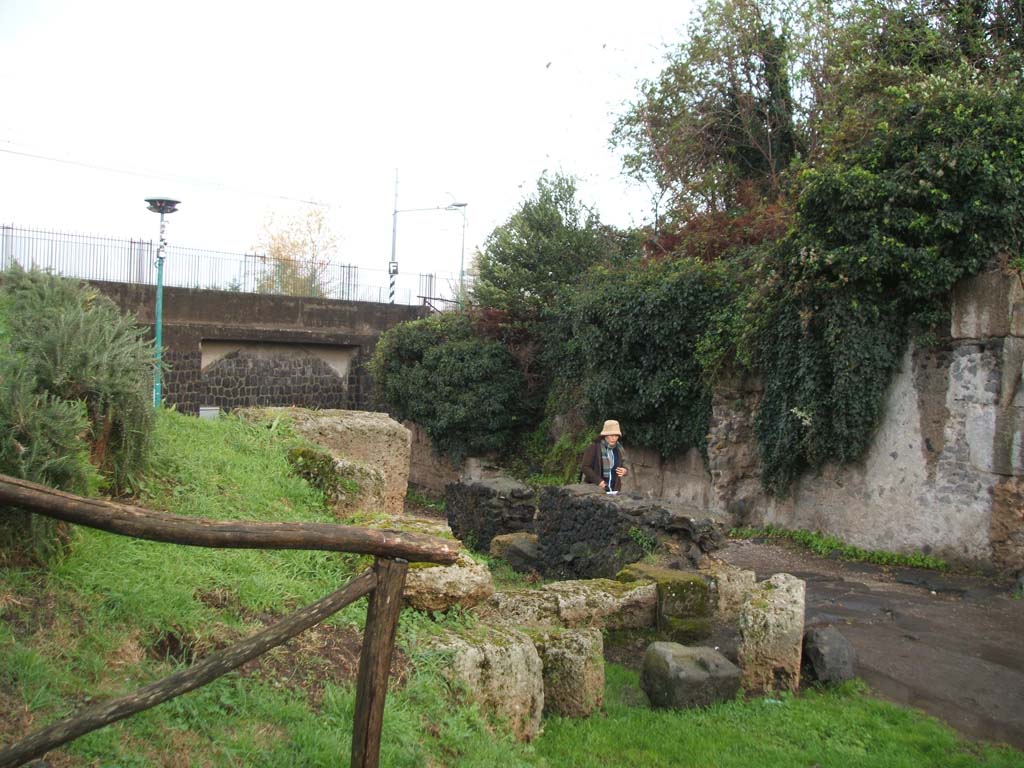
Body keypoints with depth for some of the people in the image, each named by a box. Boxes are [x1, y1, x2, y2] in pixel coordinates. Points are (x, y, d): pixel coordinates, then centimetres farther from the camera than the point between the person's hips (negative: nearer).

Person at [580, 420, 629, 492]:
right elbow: (584, 466, -6)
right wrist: (598, 480, -17)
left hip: (613, 489, 4)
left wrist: (624, 472, -7)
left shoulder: (620, 450, 10)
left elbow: (624, 468, 19)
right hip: (594, 488, -4)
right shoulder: (594, 447, -5)